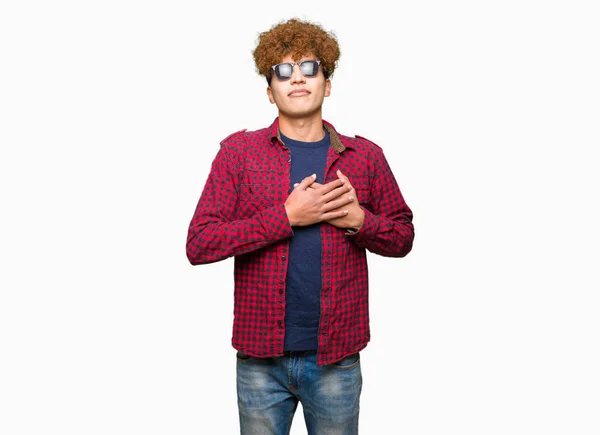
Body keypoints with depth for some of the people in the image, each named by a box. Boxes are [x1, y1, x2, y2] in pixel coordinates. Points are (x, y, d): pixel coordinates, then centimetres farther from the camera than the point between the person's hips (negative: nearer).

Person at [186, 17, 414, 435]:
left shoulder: (365, 156, 2)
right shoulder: (239, 151, -3)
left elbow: (402, 237, 10)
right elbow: (199, 245, -9)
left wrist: (360, 220, -11)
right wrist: (286, 216, -17)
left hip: (337, 359, 1)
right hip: (260, 359, -1)